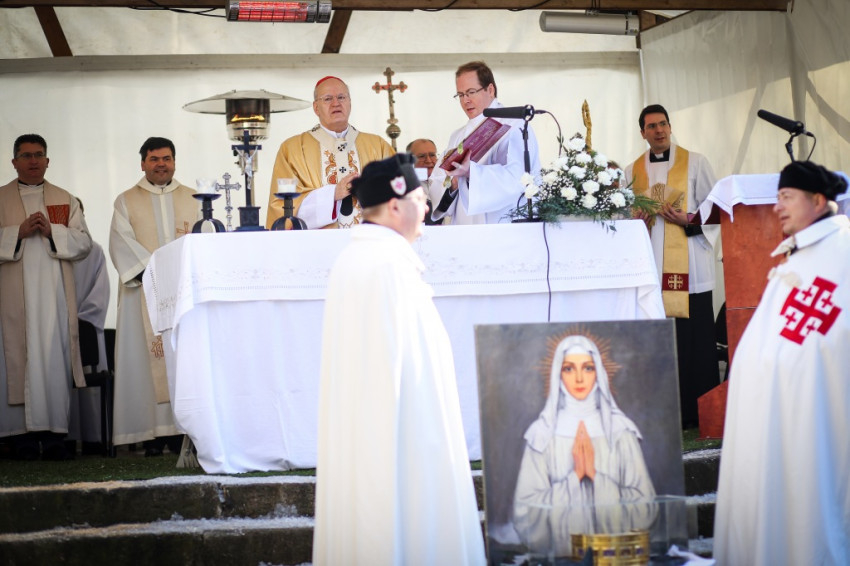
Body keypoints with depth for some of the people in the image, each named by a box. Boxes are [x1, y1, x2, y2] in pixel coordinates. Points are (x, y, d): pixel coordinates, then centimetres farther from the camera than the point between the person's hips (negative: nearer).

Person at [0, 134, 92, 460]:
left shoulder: (65, 200, 17)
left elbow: (84, 242, 8)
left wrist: (52, 231, -7)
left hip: (56, 293, 2)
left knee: (56, 359, -5)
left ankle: (55, 434, -5)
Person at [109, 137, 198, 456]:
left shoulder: (193, 200, 16)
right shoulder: (127, 202, 11)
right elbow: (122, 245, -1)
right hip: (144, 292, -2)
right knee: (148, 357, -8)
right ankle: (153, 435, -10)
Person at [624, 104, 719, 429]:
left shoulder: (695, 163, 8)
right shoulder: (633, 171, 16)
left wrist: (688, 219, -12)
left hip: (688, 265, -2)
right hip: (651, 267, 2)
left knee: (693, 337, -6)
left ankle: (696, 412, -2)